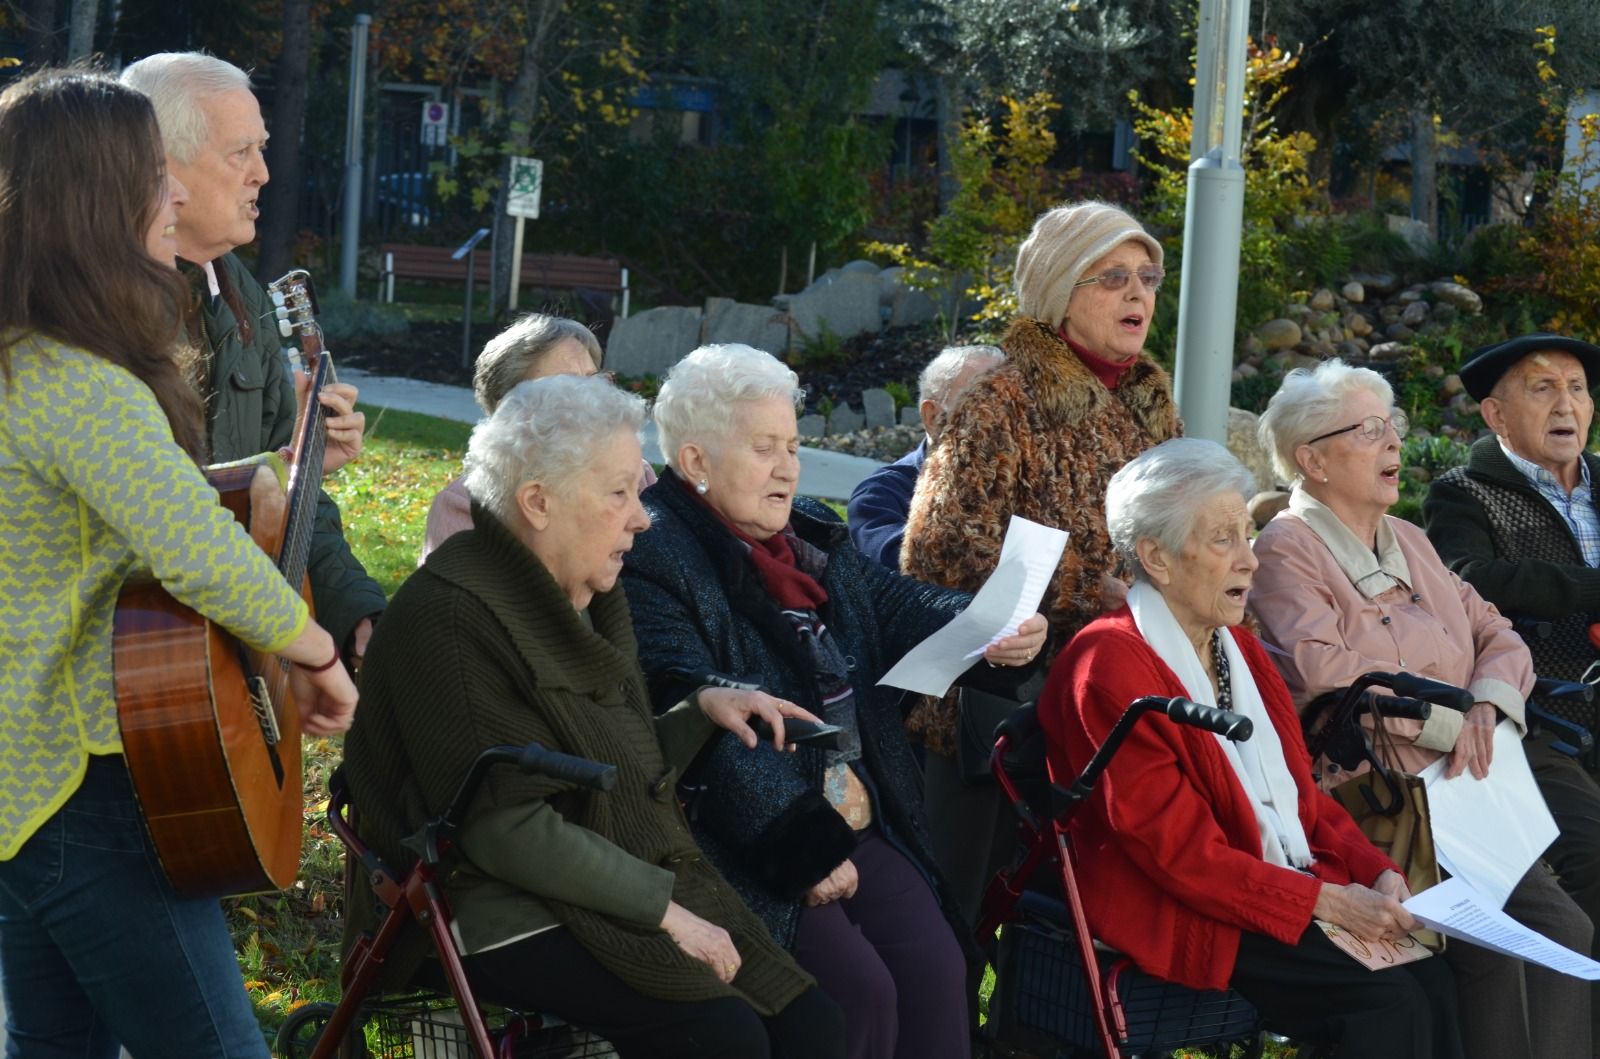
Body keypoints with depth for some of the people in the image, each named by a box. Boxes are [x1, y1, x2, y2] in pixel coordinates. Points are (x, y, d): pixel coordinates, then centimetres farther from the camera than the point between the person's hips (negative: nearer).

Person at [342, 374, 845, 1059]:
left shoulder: (585, 603, 13)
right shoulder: (449, 616, -16)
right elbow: (508, 829, -21)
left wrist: (701, 710, 5)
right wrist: (662, 908, -19)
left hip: (634, 886, 9)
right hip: (505, 918, -8)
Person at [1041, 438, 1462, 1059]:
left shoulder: (1237, 647, 16)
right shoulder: (1109, 665, -13)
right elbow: (1178, 850, -16)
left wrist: (1374, 870, -1)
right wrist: (1326, 902, -17)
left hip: (1295, 888, 8)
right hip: (1180, 917, -8)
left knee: (1431, 979, -16)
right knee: (1390, 998, -23)